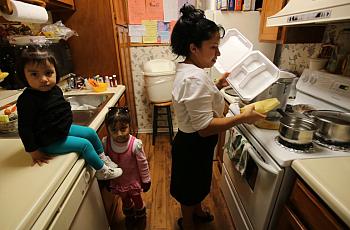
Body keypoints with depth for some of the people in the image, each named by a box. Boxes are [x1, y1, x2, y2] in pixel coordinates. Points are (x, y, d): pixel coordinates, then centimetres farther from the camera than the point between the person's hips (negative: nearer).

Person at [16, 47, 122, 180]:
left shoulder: (55, 89, -4)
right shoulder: (27, 100, -27)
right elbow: (25, 129, -23)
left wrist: (66, 124, 14)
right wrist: (34, 152, -17)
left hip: (64, 129, 8)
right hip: (49, 142, -8)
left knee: (91, 133, 9)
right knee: (84, 144, -13)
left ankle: (103, 159, 28)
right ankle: (103, 171, 6)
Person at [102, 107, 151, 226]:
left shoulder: (135, 144, -34)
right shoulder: (105, 142, -26)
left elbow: (143, 164, -19)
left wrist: (146, 180, -7)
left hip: (134, 180, -3)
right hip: (117, 180, 3)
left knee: (136, 199, 26)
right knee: (125, 199, 31)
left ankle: (140, 216, 58)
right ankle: (129, 215, 63)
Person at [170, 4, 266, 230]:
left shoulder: (187, 70, 2)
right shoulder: (195, 77, -30)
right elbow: (204, 127, -32)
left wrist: (216, 86, 6)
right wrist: (244, 117, -26)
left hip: (193, 143, 10)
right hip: (194, 146, -10)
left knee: (198, 184, 32)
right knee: (190, 188, 18)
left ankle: (197, 211, 60)